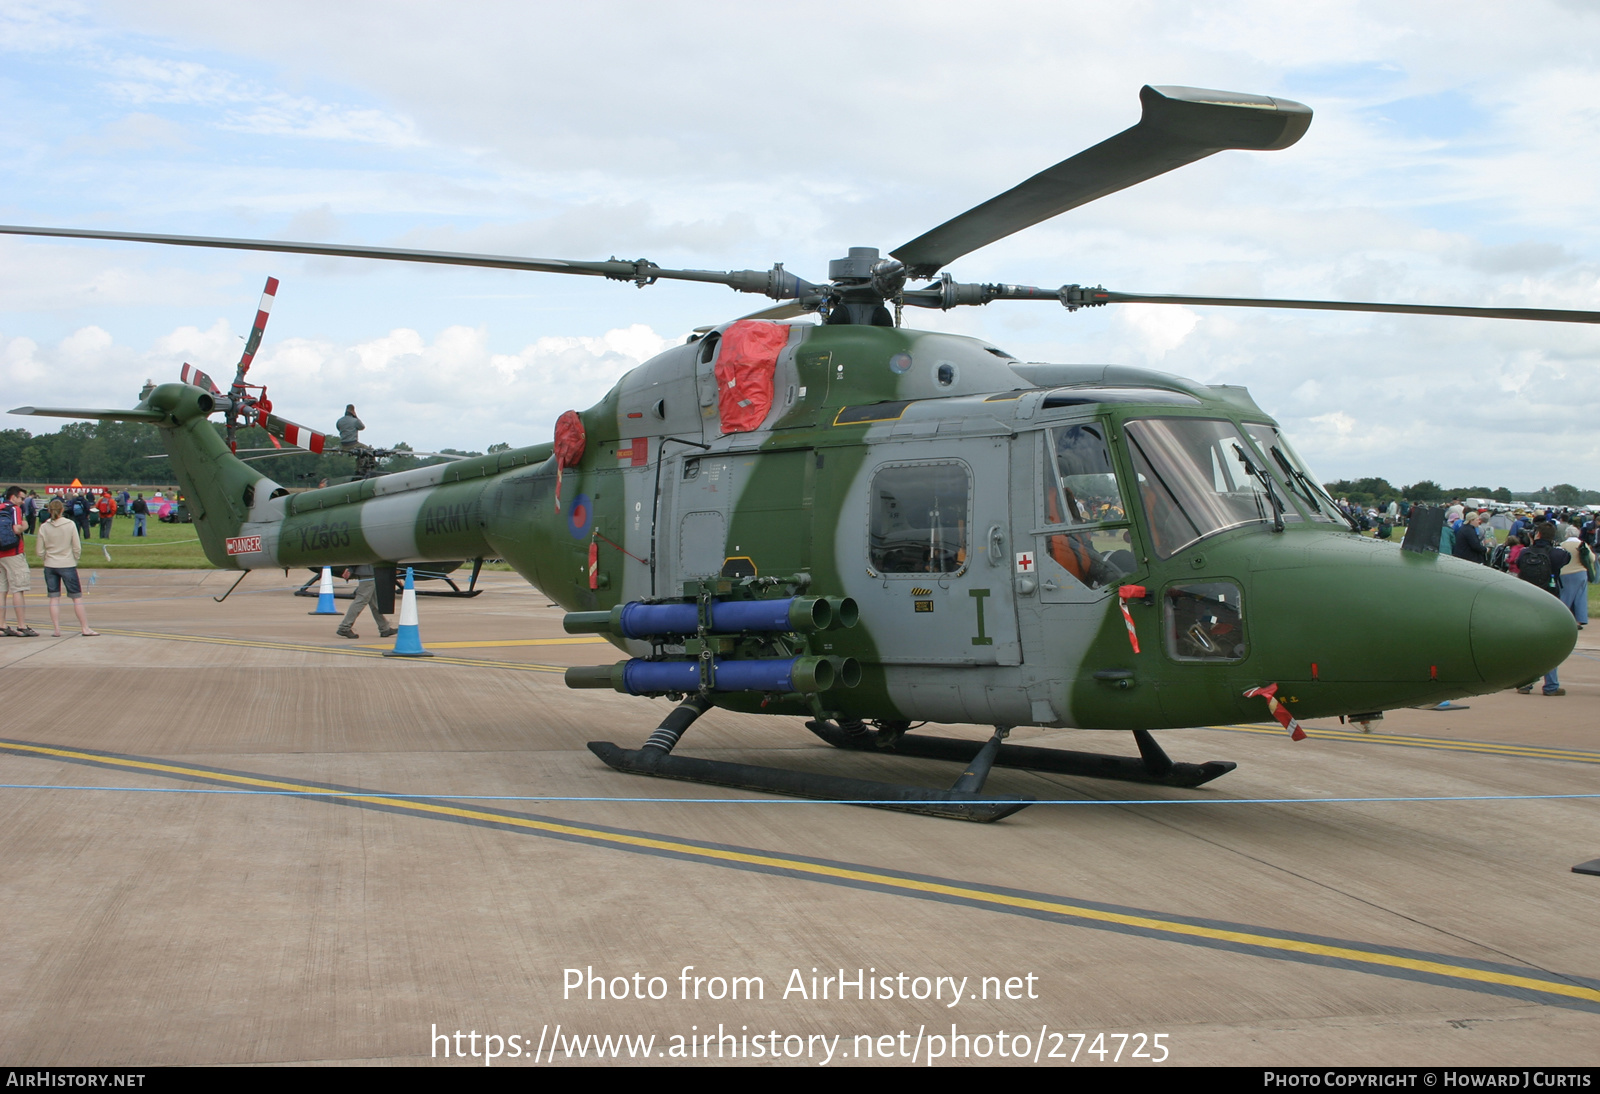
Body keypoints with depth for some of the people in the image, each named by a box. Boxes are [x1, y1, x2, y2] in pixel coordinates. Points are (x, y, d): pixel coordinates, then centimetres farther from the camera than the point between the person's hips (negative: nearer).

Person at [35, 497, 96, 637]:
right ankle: (85, 628, 4)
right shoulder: (70, 525, -8)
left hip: (50, 566, 2)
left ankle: (56, 629, 6)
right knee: (77, 597, 4)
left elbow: (39, 551, 0)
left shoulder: (44, 527, -3)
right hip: (68, 565, -2)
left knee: (54, 598, 7)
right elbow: (77, 548, -6)